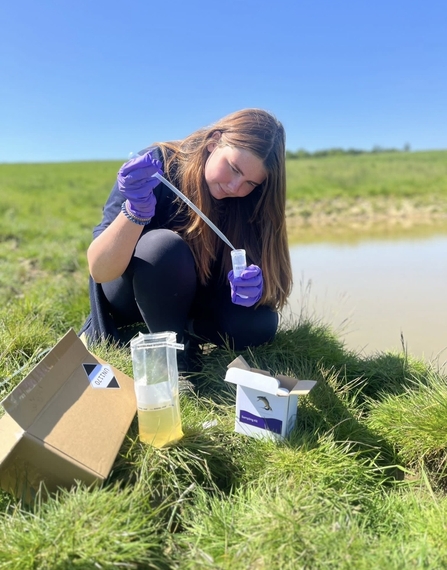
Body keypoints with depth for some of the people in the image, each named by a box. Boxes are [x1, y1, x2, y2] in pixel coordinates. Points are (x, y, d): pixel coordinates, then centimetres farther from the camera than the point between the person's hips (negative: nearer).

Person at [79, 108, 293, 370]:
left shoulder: (250, 200, -15)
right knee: (166, 247, -35)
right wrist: (136, 210, -48)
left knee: (259, 324, -20)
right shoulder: (157, 166, -26)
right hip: (125, 292, -3)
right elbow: (100, 270, -31)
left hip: (189, 297, 4)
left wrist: (252, 285, -35)